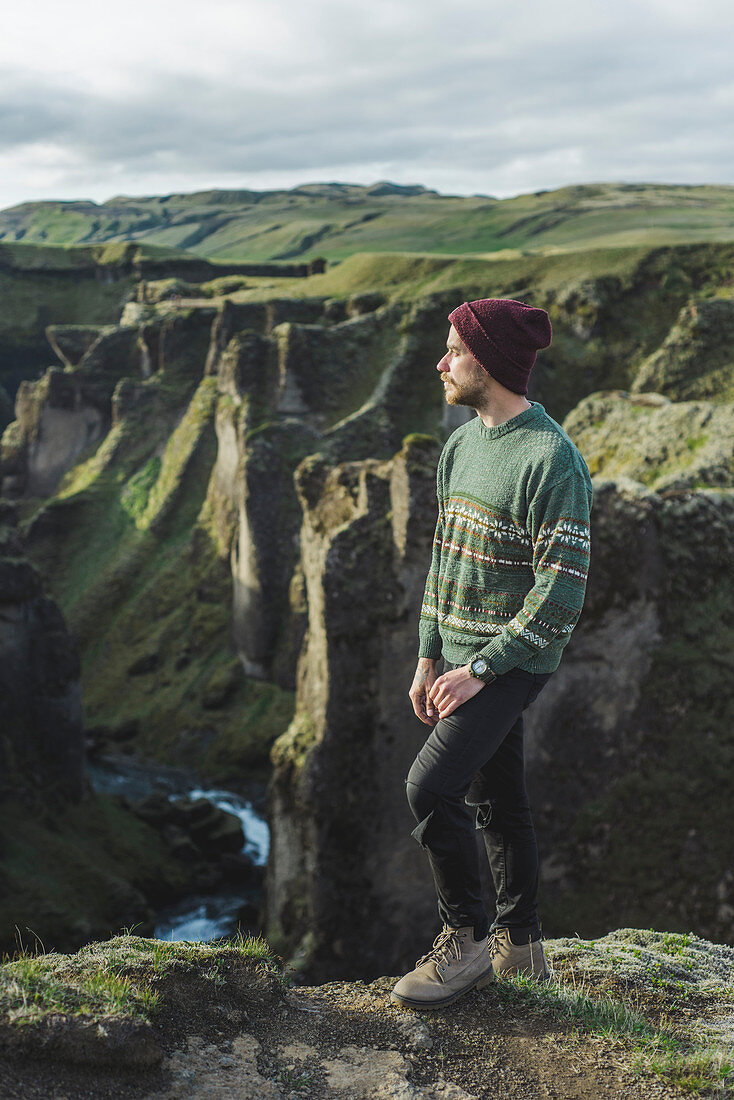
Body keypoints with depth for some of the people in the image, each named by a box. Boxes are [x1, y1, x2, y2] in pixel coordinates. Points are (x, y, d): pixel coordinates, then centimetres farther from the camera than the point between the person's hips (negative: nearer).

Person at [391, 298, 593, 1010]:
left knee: (430, 787, -15)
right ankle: (519, 947, 28)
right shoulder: (461, 446, 9)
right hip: (461, 657, 8)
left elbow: (561, 595, -20)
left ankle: (465, 939, 3)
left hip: (513, 660, -8)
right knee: (495, 801, 14)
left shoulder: (552, 460, -18)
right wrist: (428, 660, 12)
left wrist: (478, 669, -18)